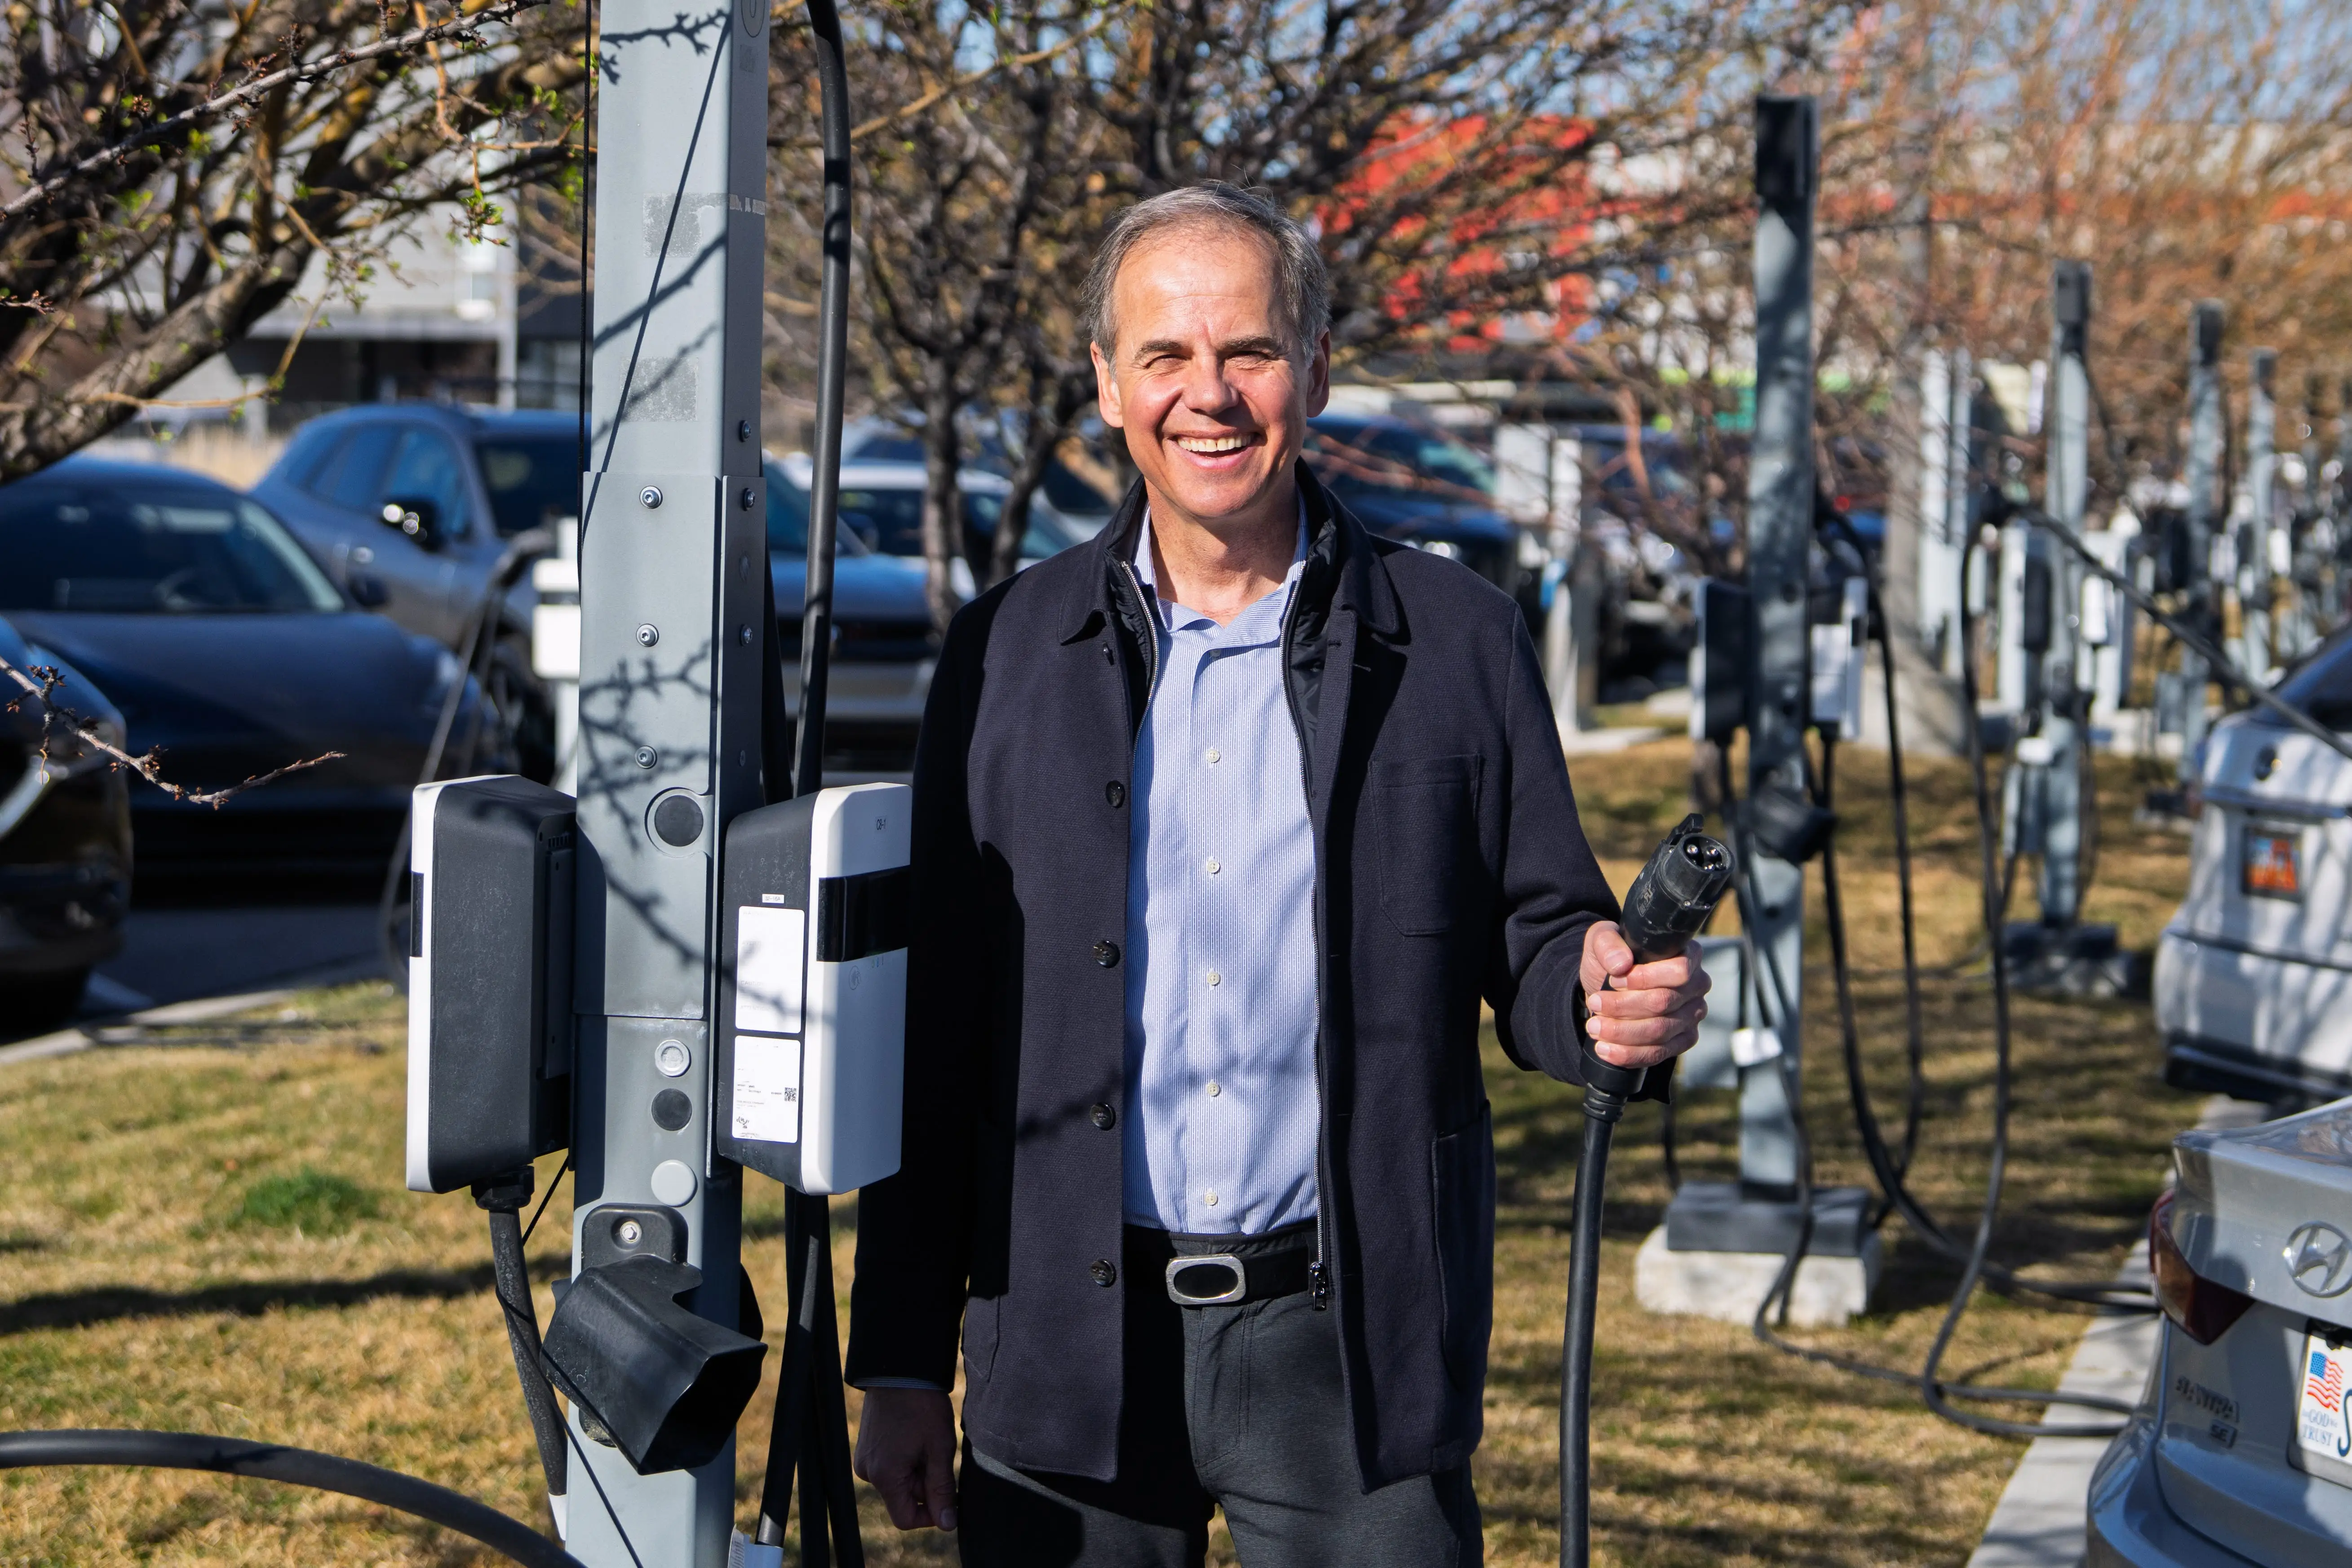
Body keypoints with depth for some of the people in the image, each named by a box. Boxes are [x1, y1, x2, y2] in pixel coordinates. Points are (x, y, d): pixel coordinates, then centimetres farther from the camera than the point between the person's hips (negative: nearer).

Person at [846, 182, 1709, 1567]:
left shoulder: (1457, 643, 3)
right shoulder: (1011, 653, 5)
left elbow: (1540, 937, 8)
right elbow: (934, 1029, 7)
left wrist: (1614, 1002, -17)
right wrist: (900, 1363, 5)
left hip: (1348, 1349, -1)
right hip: (1070, 1340, 1)